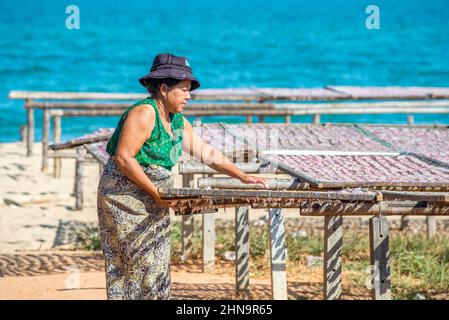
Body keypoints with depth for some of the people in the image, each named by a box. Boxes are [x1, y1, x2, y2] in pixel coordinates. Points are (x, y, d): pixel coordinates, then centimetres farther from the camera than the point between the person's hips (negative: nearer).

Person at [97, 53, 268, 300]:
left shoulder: (177, 121, 12)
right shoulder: (144, 113, -16)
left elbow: (207, 152, 15)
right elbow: (123, 158, -21)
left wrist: (242, 177, 7)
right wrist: (156, 191, -20)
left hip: (153, 204, 9)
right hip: (126, 197, -9)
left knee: (156, 267, 7)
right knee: (141, 267, -10)